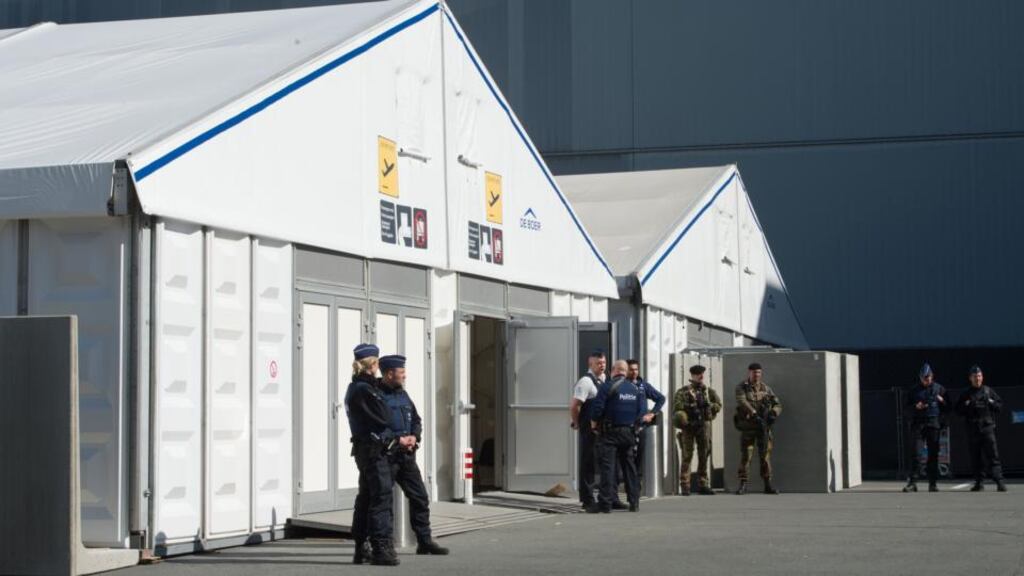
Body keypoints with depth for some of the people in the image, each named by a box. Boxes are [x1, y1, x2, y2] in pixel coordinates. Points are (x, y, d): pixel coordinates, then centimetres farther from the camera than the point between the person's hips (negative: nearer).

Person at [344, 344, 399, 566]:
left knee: (366, 497, 13)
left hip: (364, 448, 10)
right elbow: (384, 419, -13)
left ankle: (362, 547, 17)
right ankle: (382, 548, -11)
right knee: (381, 496, -9)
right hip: (374, 448, -10)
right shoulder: (364, 389, -16)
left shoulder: (355, 388, 14)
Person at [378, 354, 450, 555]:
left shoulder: (402, 394, 16)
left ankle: (424, 541, 15)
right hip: (385, 455, -8)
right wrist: (398, 439, -19)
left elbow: (416, 420, 19)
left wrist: (414, 437, -1)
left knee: (420, 497, 8)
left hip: (407, 454, 8)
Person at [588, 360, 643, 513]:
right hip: (629, 432, 5)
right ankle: (634, 502, 13)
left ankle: (605, 503, -10)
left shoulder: (607, 387, -9)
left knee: (608, 467, -6)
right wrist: (633, 423, 16)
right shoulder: (635, 389, 8)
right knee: (629, 466, 13)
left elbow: (598, 408, -14)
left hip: (610, 432, -5)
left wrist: (594, 424, 0)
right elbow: (641, 410, 6)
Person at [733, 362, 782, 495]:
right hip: (748, 426, -3)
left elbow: (777, 404, 8)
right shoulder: (741, 387, -3)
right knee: (745, 455, -6)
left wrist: (773, 413, -15)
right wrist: (755, 414, -32)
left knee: (766, 454, 2)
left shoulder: (766, 388, 9)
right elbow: (742, 402, -20)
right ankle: (743, 485, -2)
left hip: (763, 426, 3)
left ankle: (768, 485, 7)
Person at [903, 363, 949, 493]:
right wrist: (916, 407, -9)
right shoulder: (913, 390, 10)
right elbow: (908, 407, 11)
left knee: (933, 453, 2)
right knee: (915, 453, -8)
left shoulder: (939, 388, 9)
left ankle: (933, 483, 9)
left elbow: (947, 408, 12)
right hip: (917, 423, 0)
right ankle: (912, 482, -7)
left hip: (933, 424, 0)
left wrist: (942, 401, -9)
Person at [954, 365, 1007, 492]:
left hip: (987, 426, -1)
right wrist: (967, 405, -7)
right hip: (972, 428, 1)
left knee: (993, 454, -9)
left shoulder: (989, 391, 11)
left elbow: (1000, 406, 13)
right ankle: (979, 482, 10)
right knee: (975, 457, 3)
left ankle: (999, 481, -13)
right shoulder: (965, 395, 12)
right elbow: (958, 410, 9)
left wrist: (991, 403, -5)